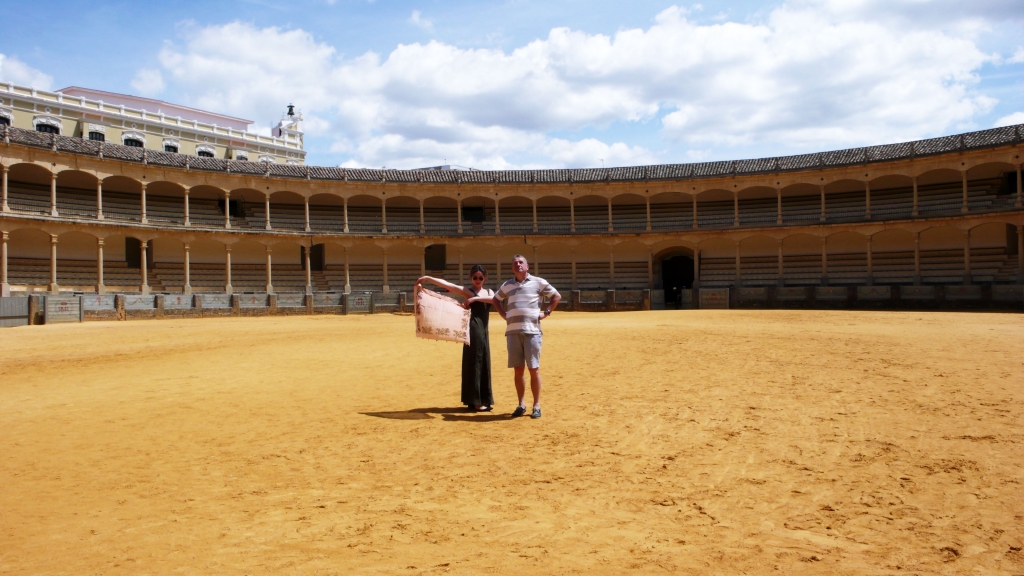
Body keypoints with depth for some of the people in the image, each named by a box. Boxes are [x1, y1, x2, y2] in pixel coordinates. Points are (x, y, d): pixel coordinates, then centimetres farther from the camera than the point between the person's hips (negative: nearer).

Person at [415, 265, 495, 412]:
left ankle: (483, 399, 18)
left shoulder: (489, 292, 15)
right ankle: (474, 401, 0)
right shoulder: (467, 291, 1)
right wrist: (427, 278, -20)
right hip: (474, 329, -6)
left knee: (484, 364, 10)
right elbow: (446, 284, -9)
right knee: (473, 363, -5)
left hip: (484, 330, 6)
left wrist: (476, 298, -21)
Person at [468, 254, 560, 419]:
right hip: (512, 332, 3)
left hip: (532, 331, -3)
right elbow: (495, 300, 29)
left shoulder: (538, 282, 5)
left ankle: (536, 405, 7)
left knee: (534, 369, -1)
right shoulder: (507, 285, 14)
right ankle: (521, 404, 14)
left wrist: (546, 313, 1)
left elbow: (557, 296, 10)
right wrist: (503, 314, 15)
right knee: (518, 370, 5)